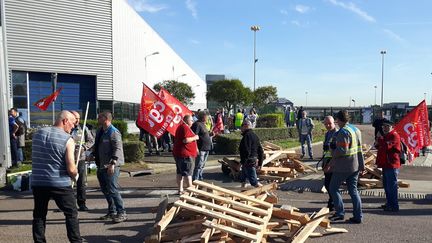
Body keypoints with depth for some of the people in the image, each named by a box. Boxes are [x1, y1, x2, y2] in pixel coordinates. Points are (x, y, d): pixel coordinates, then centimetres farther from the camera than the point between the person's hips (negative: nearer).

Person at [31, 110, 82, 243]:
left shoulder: (37, 133, 4)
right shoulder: (68, 140, -12)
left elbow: (34, 158, 16)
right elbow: (71, 169, -15)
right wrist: (75, 174, 5)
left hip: (37, 182, 5)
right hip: (60, 184, -5)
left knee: (39, 216, 15)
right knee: (71, 214, 8)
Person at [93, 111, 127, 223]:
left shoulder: (114, 132, -14)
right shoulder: (100, 132, 14)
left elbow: (117, 149, -21)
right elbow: (96, 146, 25)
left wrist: (112, 163, -27)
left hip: (111, 166, -10)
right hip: (101, 166, 10)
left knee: (112, 190, -10)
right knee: (105, 190, 15)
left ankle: (122, 213, -1)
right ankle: (111, 212, 27)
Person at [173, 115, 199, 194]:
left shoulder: (181, 127, 19)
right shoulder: (185, 127, -15)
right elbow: (185, 140, -26)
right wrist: (194, 137, -11)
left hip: (178, 153, 10)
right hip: (185, 154, -10)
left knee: (180, 172, 12)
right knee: (188, 173, -6)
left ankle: (180, 189, 17)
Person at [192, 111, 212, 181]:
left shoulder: (203, 124, 17)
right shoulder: (197, 124, -14)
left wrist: (210, 134, 9)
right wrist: (196, 148, -25)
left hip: (206, 149, 10)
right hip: (200, 149, -10)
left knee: (202, 166, 17)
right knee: (198, 166, -8)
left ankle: (200, 178, 27)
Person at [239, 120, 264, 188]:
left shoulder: (247, 136, -14)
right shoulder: (255, 136, 17)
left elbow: (246, 151, -24)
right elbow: (261, 151, 18)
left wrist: (243, 162, -19)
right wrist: (260, 163, 21)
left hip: (249, 162, -10)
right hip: (254, 161, 10)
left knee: (254, 182, -8)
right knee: (243, 180, 19)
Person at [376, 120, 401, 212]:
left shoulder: (394, 135, -12)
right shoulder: (385, 135, 19)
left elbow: (386, 146, -25)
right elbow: (378, 146, 23)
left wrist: (380, 139, -13)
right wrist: (378, 142, 3)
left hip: (391, 165, -10)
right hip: (385, 164, 10)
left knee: (391, 186, -7)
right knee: (386, 185, 17)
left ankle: (394, 206, -2)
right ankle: (389, 203, 27)